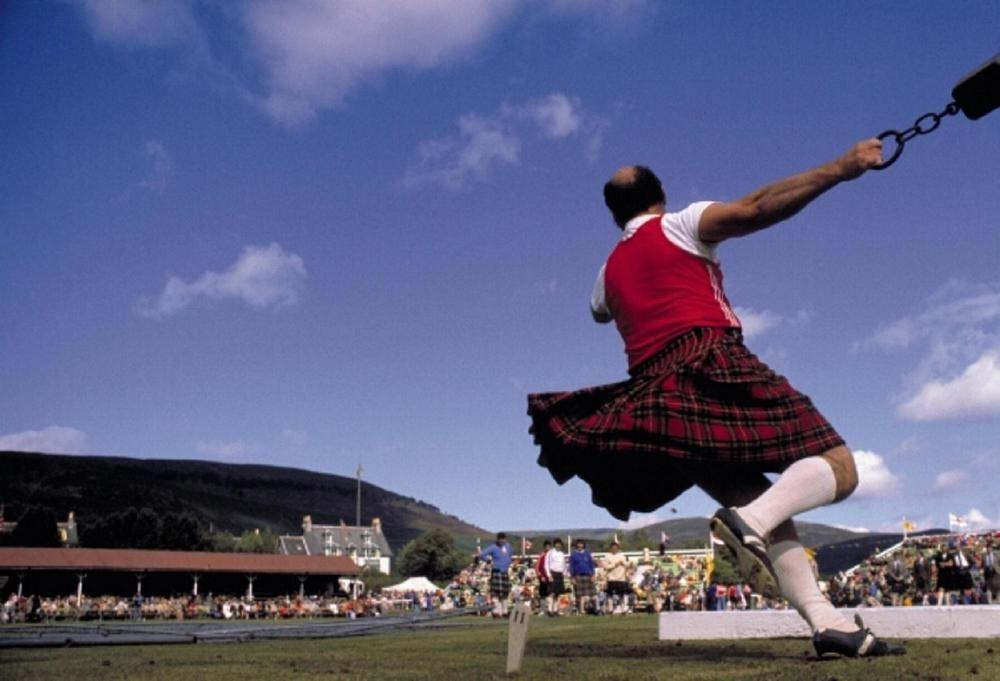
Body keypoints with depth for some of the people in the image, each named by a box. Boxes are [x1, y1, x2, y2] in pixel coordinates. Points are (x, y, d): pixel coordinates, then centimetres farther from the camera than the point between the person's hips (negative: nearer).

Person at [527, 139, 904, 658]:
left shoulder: (609, 271, 26)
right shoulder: (682, 224, 10)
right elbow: (759, 207, -5)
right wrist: (842, 168, -4)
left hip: (656, 398, 6)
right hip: (714, 368, -6)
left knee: (753, 501, 7)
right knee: (836, 465, -5)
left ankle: (827, 623, -9)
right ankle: (749, 520, -32)